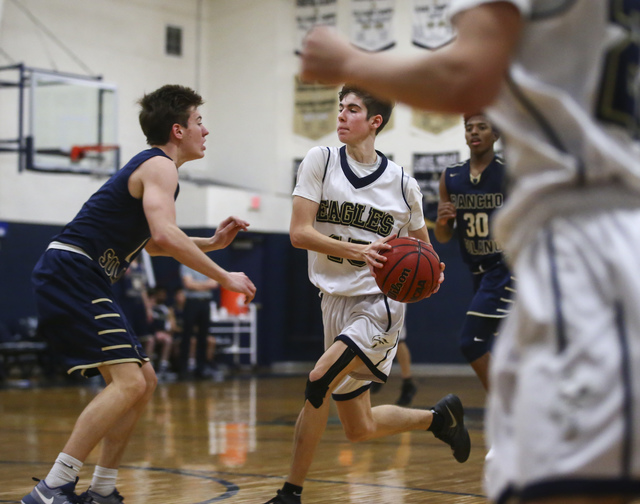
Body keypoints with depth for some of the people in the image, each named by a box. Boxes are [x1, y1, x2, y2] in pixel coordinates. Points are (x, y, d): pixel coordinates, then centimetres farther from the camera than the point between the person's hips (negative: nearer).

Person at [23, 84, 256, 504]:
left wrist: (212, 243, 24)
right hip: (71, 274, -11)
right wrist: (223, 277, -18)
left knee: (144, 381, 13)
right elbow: (165, 235, -25)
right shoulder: (160, 166, -8)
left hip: (80, 281, 11)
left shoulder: (151, 166, 23)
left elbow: (153, 244, 36)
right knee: (128, 382, -19)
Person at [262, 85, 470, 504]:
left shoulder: (403, 184, -1)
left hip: (379, 301, -4)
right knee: (360, 428, 10)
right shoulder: (321, 161, -1)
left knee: (318, 383, -24)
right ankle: (440, 417, 37)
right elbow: (299, 233, -10)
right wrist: (360, 252, -23)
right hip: (336, 301, 4)